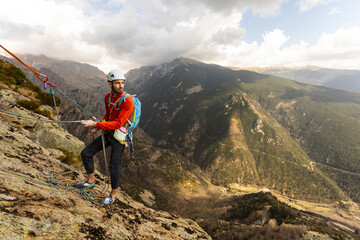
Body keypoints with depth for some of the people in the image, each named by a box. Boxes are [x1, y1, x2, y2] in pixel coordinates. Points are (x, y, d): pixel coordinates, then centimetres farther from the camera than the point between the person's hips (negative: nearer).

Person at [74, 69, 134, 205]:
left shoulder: (128, 101, -23)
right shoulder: (108, 97, 2)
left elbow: (117, 124, -27)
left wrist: (95, 124, -29)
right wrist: (97, 128, 9)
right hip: (108, 133, 7)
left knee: (114, 166, 2)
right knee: (86, 153, 8)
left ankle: (113, 195, 25)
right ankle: (90, 181, 32)